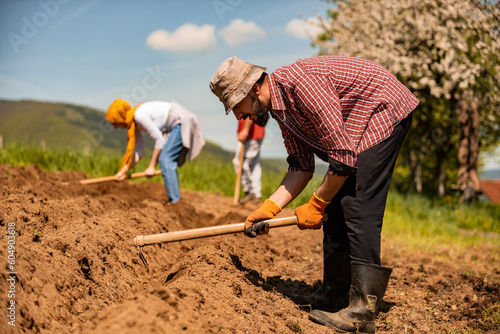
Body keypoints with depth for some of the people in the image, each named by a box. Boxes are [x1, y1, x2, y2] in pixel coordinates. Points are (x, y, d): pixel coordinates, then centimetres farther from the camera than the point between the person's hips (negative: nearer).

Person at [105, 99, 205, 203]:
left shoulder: (139, 115, -19)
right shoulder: (133, 124, 9)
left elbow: (159, 140, -18)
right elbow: (138, 152, 10)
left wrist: (151, 166, -13)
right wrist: (124, 171, 5)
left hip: (182, 121, -10)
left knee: (164, 159, -16)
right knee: (168, 162, 8)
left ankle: (174, 201, -17)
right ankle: (175, 201, 9)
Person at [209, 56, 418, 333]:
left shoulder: (299, 82, -28)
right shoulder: (280, 106, 2)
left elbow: (343, 154, -28)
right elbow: (301, 167, 3)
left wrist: (316, 205, -17)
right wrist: (269, 207, -7)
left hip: (385, 110, -9)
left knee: (358, 206, -18)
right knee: (336, 207, 5)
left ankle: (362, 310, -17)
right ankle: (335, 293, 13)